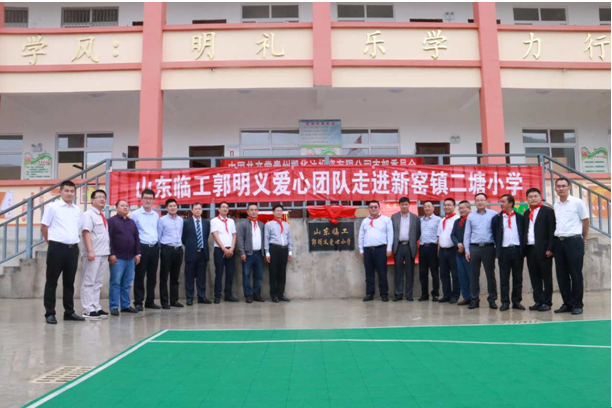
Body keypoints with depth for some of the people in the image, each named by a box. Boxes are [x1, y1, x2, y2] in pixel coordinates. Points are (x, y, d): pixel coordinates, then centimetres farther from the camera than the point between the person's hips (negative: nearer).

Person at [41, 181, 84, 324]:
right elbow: (44, 227, 0)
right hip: (57, 248, -5)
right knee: (52, 281, 2)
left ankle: (69, 312, 19)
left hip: (73, 248, 5)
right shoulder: (52, 207, -3)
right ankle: (50, 313, 9)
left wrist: (74, 242, 14)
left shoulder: (77, 210, 12)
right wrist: (51, 242, 5)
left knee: (69, 282, 11)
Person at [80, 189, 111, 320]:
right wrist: (90, 251, -24)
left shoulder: (103, 217, 18)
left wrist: (109, 252, 18)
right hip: (93, 254, -8)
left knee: (98, 283, 12)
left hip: (103, 254, 8)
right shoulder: (88, 214, -7)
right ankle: (88, 310, -1)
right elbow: (86, 232, -17)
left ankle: (96, 308, 17)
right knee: (89, 282, -3)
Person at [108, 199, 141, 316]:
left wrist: (137, 254, 10)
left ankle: (125, 305, 15)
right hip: (117, 258, -6)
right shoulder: (111, 221, -1)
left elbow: (137, 238, 18)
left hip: (130, 258, 6)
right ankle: (114, 307, 3)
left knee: (127, 284, 9)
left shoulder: (132, 222, 18)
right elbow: (108, 239, -9)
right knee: (115, 283, -3)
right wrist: (111, 254, -15)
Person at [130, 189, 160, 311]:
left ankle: (150, 301, 19)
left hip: (154, 248, 5)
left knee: (152, 276, 10)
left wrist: (158, 245, 10)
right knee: (140, 276, 1)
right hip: (142, 247, -5)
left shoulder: (156, 215, 10)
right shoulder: (135, 214, -4)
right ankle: (138, 302, 9)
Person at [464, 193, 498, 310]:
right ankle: (474, 299, 12)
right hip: (474, 247, 2)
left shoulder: (493, 214, 1)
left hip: (488, 247, -2)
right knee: (474, 275, 5)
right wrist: (467, 250, 3)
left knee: (490, 274, 4)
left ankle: (492, 299, 13)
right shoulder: (471, 216, 9)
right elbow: (467, 234, 9)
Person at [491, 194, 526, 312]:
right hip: (504, 251, 0)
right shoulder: (496, 218, 8)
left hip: (517, 250, 0)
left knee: (518, 278, 6)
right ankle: (505, 302, 7)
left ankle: (517, 301, 13)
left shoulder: (520, 218, 7)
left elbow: (523, 233, 7)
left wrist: (522, 248, 0)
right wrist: (498, 247, 5)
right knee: (504, 278, 2)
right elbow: (495, 235, 10)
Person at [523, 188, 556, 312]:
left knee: (546, 277, 2)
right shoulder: (526, 213, 16)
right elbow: (525, 231, 13)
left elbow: (552, 231, -7)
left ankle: (547, 302, 8)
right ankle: (538, 301, 14)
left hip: (543, 249, -5)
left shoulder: (548, 211, -1)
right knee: (534, 277, 8)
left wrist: (550, 249, -14)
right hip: (530, 249, 5)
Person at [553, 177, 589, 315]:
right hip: (558, 242, 5)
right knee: (561, 275, 8)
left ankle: (577, 305, 10)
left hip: (574, 241, -5)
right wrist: (557, 240, 13)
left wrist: (584, 239, 10)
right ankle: (567, 303, 17)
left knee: (576, 274, 1)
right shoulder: (556, 205, 9)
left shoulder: (578, 202, -5)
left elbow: (585, 221, 3)